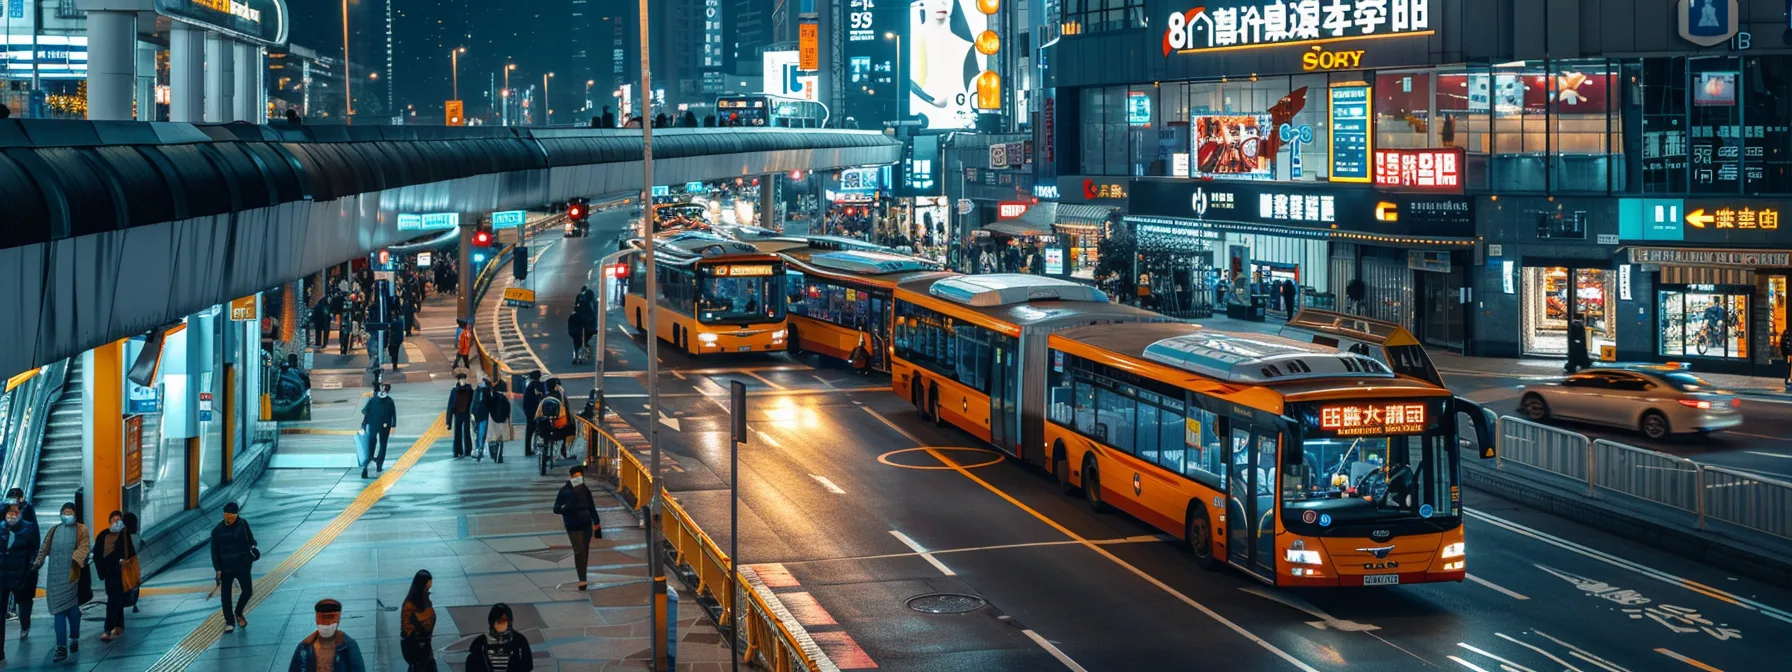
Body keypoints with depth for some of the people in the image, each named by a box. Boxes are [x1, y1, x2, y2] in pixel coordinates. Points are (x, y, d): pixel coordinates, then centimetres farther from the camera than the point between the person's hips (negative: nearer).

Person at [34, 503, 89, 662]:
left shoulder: (81, 530, 4)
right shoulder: (54, 530, 15)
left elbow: (84, 547, -8)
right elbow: (45, 547, 15)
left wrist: (76, 559, -26)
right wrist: (38, 562, 2)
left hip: (71, 574, -3)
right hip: (55, 575, 3)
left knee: (72, 607, 4)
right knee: (58, 609, -3)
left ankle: (74, 639, 22)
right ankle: (61, 647, -7)